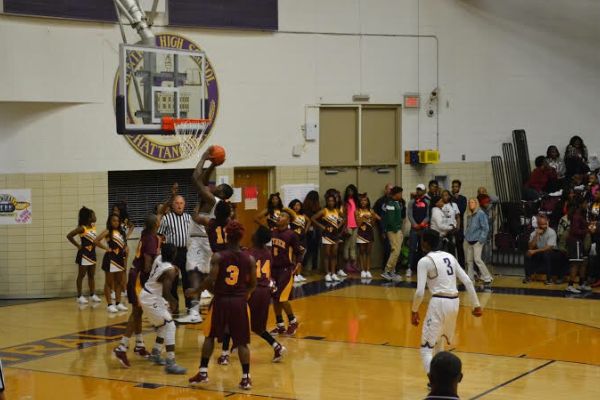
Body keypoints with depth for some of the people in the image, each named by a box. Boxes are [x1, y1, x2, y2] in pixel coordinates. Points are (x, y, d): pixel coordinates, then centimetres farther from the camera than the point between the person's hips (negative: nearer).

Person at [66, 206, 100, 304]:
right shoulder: (82, 228, -16)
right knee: (81, 275, 2)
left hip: (92, 254, 7)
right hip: (84, 254, -7)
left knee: (91, 275, 13)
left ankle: (92, 295, 20)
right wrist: (78, 245, -14)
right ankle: (80, 296, 7)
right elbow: (69, 236, -19)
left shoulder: (93, 227, 5)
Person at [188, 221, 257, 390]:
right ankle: (246, 378, 5)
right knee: (241, 342, 6)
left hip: (221, 300, -1)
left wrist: (195, 291, 0)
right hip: (240, 302, 1)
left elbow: (210, 280, -15)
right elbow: (253, 284, 3)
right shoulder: (249, 259, -1)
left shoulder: (218, 257, -8)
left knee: (209, 336, 16)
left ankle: (203, 373, 15)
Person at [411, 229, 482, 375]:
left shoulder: (424, 261, -5)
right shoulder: (449, 257, 14)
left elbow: (420, 292, -12)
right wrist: (476, 305, 15)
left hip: (439, 302, -7)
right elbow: (468, 282, 10)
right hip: (454, 302, 7)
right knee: (439, 342, 29)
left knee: (426, 349, -2)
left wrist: (414, 311, 2)